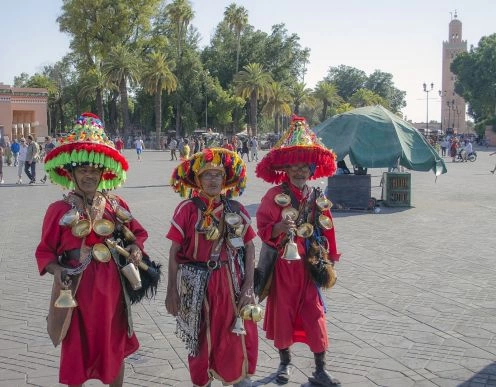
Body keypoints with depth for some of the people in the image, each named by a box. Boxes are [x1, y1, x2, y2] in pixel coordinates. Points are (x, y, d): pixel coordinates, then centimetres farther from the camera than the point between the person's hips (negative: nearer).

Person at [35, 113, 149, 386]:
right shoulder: (59, 209, -9)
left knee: (115, 344, 16)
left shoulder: (115, 205, 1)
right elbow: (45, 251, -5)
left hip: (111, 284, 3)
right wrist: (56, 269, -23)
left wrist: (136, 247, -7)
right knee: (77, 346, 9)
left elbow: (137, 232, 13)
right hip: (77, 286, -3)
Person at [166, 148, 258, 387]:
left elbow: (249, 247, 2)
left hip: (231, 282, 2)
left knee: (239, 338, 7)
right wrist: (171, 291, -5)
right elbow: (174, 251, -5)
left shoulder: (235, 209, 1)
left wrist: (248, 286, -5)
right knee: (201, 339, 11)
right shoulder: (187, 209, -7)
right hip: (198, 284, -2)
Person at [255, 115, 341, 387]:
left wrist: (329, 261, 10)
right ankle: (285, 362, 31)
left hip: (310, 265, 2)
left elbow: (327, 231, 8)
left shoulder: (318, 198, 2)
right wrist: (277, 228, -28)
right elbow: (262, 228, -8)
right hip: (282, 265, -2)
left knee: (315, 316, 3)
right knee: (282, 313, 10)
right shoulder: (274, 196, -8)